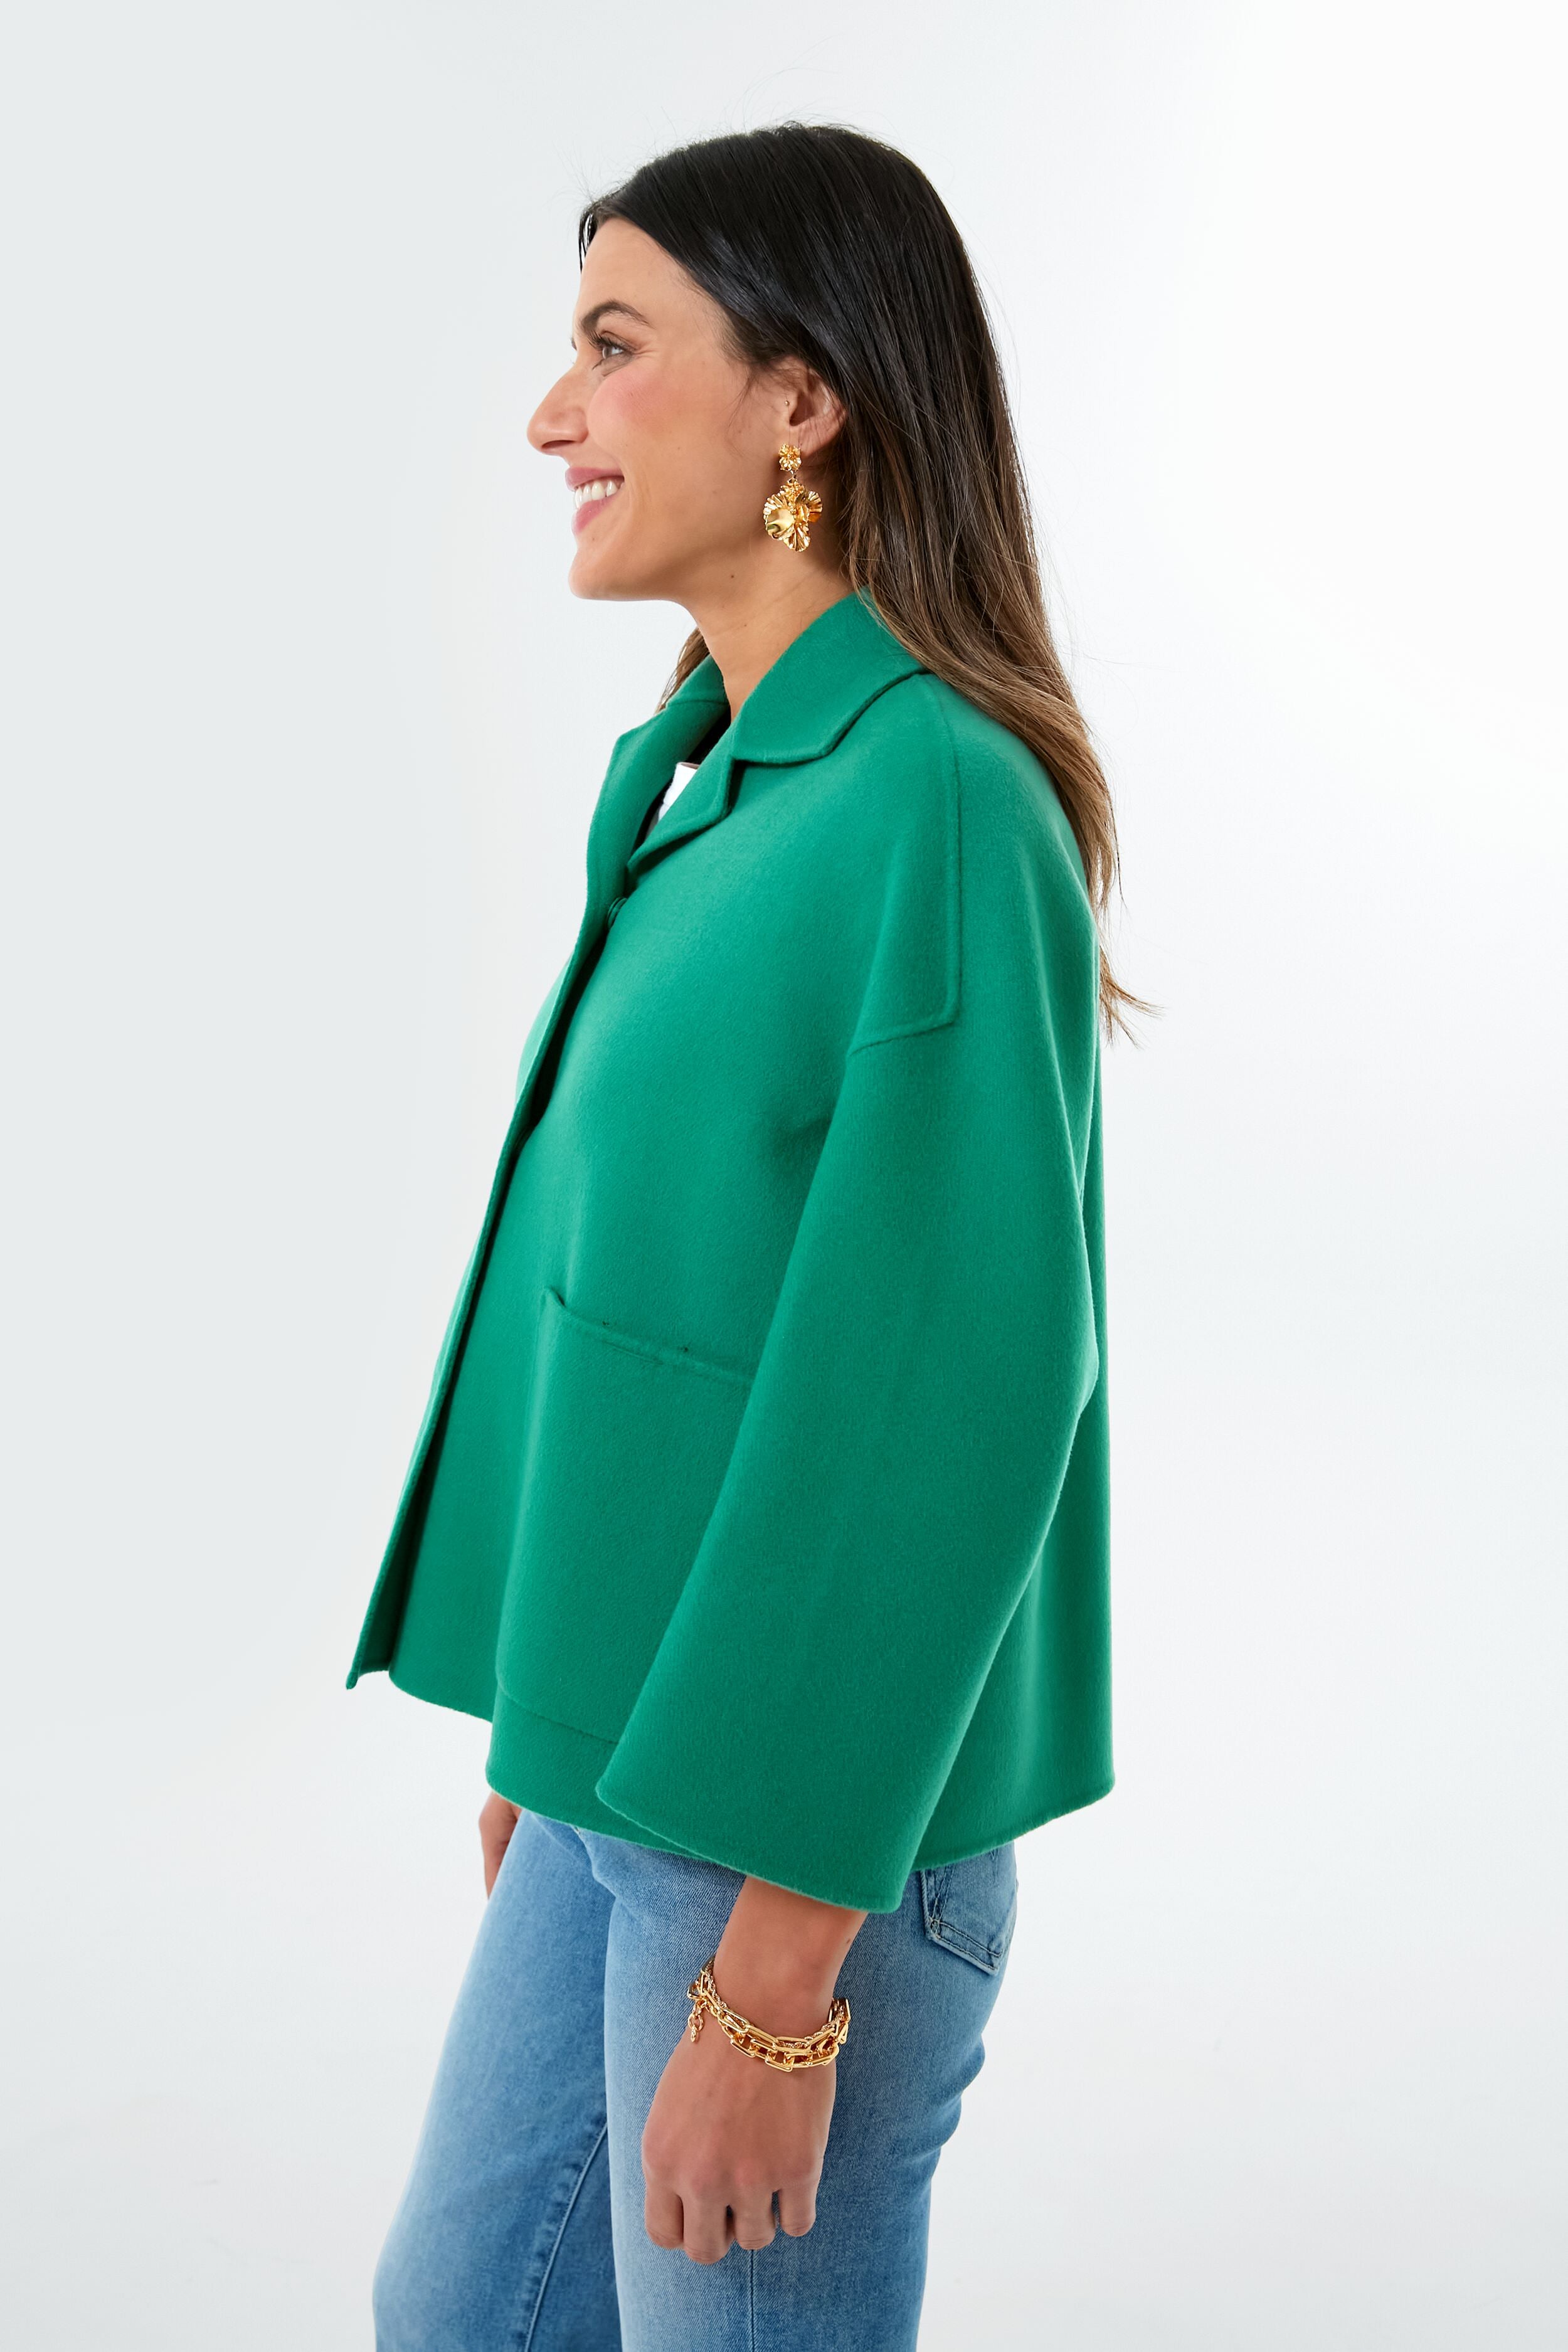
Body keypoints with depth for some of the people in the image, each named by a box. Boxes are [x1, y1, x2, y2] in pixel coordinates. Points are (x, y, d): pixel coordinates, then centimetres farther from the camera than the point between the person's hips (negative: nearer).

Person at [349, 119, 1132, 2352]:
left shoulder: (938, 813, -21)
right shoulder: (699, 777, 7)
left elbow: (955, 1405, -22)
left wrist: (779, 1980, -18)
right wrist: (554, 1720, 16)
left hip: (815, 1808, -8)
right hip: (639, 1760, 9)